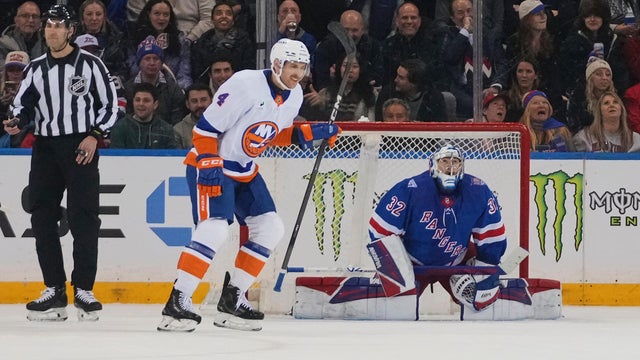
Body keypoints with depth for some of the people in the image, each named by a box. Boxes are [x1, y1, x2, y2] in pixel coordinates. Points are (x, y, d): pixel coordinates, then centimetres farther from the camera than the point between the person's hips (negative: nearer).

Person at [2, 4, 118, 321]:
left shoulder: (89, 64, -1)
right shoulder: (36, 69, 11)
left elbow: (109, 104, 1)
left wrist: (94, 136, -9)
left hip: (81, 148, -4)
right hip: (45, 148, 4)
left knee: (83, 219, -10)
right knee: (42, 218, 0)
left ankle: (84, 290, -6)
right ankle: (54, 291, 6)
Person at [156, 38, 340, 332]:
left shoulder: (294, 96, 2)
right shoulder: (245, 85, -24)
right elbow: (206, 127, -22)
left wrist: (308, 133, -1)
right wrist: (209, 166, -28)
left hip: (245, 170, 9)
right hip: (210, 164, -9)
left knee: (270, 228, 3)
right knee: (214, 229, -23)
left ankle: (232, 298, 11)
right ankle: (177, 303, -23)